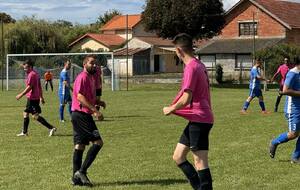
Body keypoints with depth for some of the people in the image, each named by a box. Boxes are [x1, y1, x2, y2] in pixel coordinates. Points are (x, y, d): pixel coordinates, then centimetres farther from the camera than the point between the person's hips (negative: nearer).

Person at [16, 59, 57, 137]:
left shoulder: (31, 75, -15)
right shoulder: (35, 74, 16)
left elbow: (29, 87, -21)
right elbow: (39, 87, 20)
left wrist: (21, 95, -18)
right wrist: (41, 97, 23)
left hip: (32, 98, -10)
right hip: (32, 98, 10)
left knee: (35, 116, -10)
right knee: (25, 113, 16)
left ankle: (51, 128, -12)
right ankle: (24, 132, 21)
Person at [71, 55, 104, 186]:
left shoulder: (90, 77, 19)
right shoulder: (83, 77, -13)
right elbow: (80, 96, -24)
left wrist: (97, 101, 13)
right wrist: (94, 110, -28)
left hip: (80, 116, 10)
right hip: (81, 115, -10)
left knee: (80, 146, 10)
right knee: (98, 142, -12)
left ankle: (76, 178, 12)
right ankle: (82, 171, -10)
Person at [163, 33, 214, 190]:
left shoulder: (191, 67, -16)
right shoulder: (199, 65, 14)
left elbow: (186, 99, -21)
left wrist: (171, 109, -6)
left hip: (199, 120, -10)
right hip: (198, 119, 10)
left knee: (200, 162, -7)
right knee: (178, 157, 13)